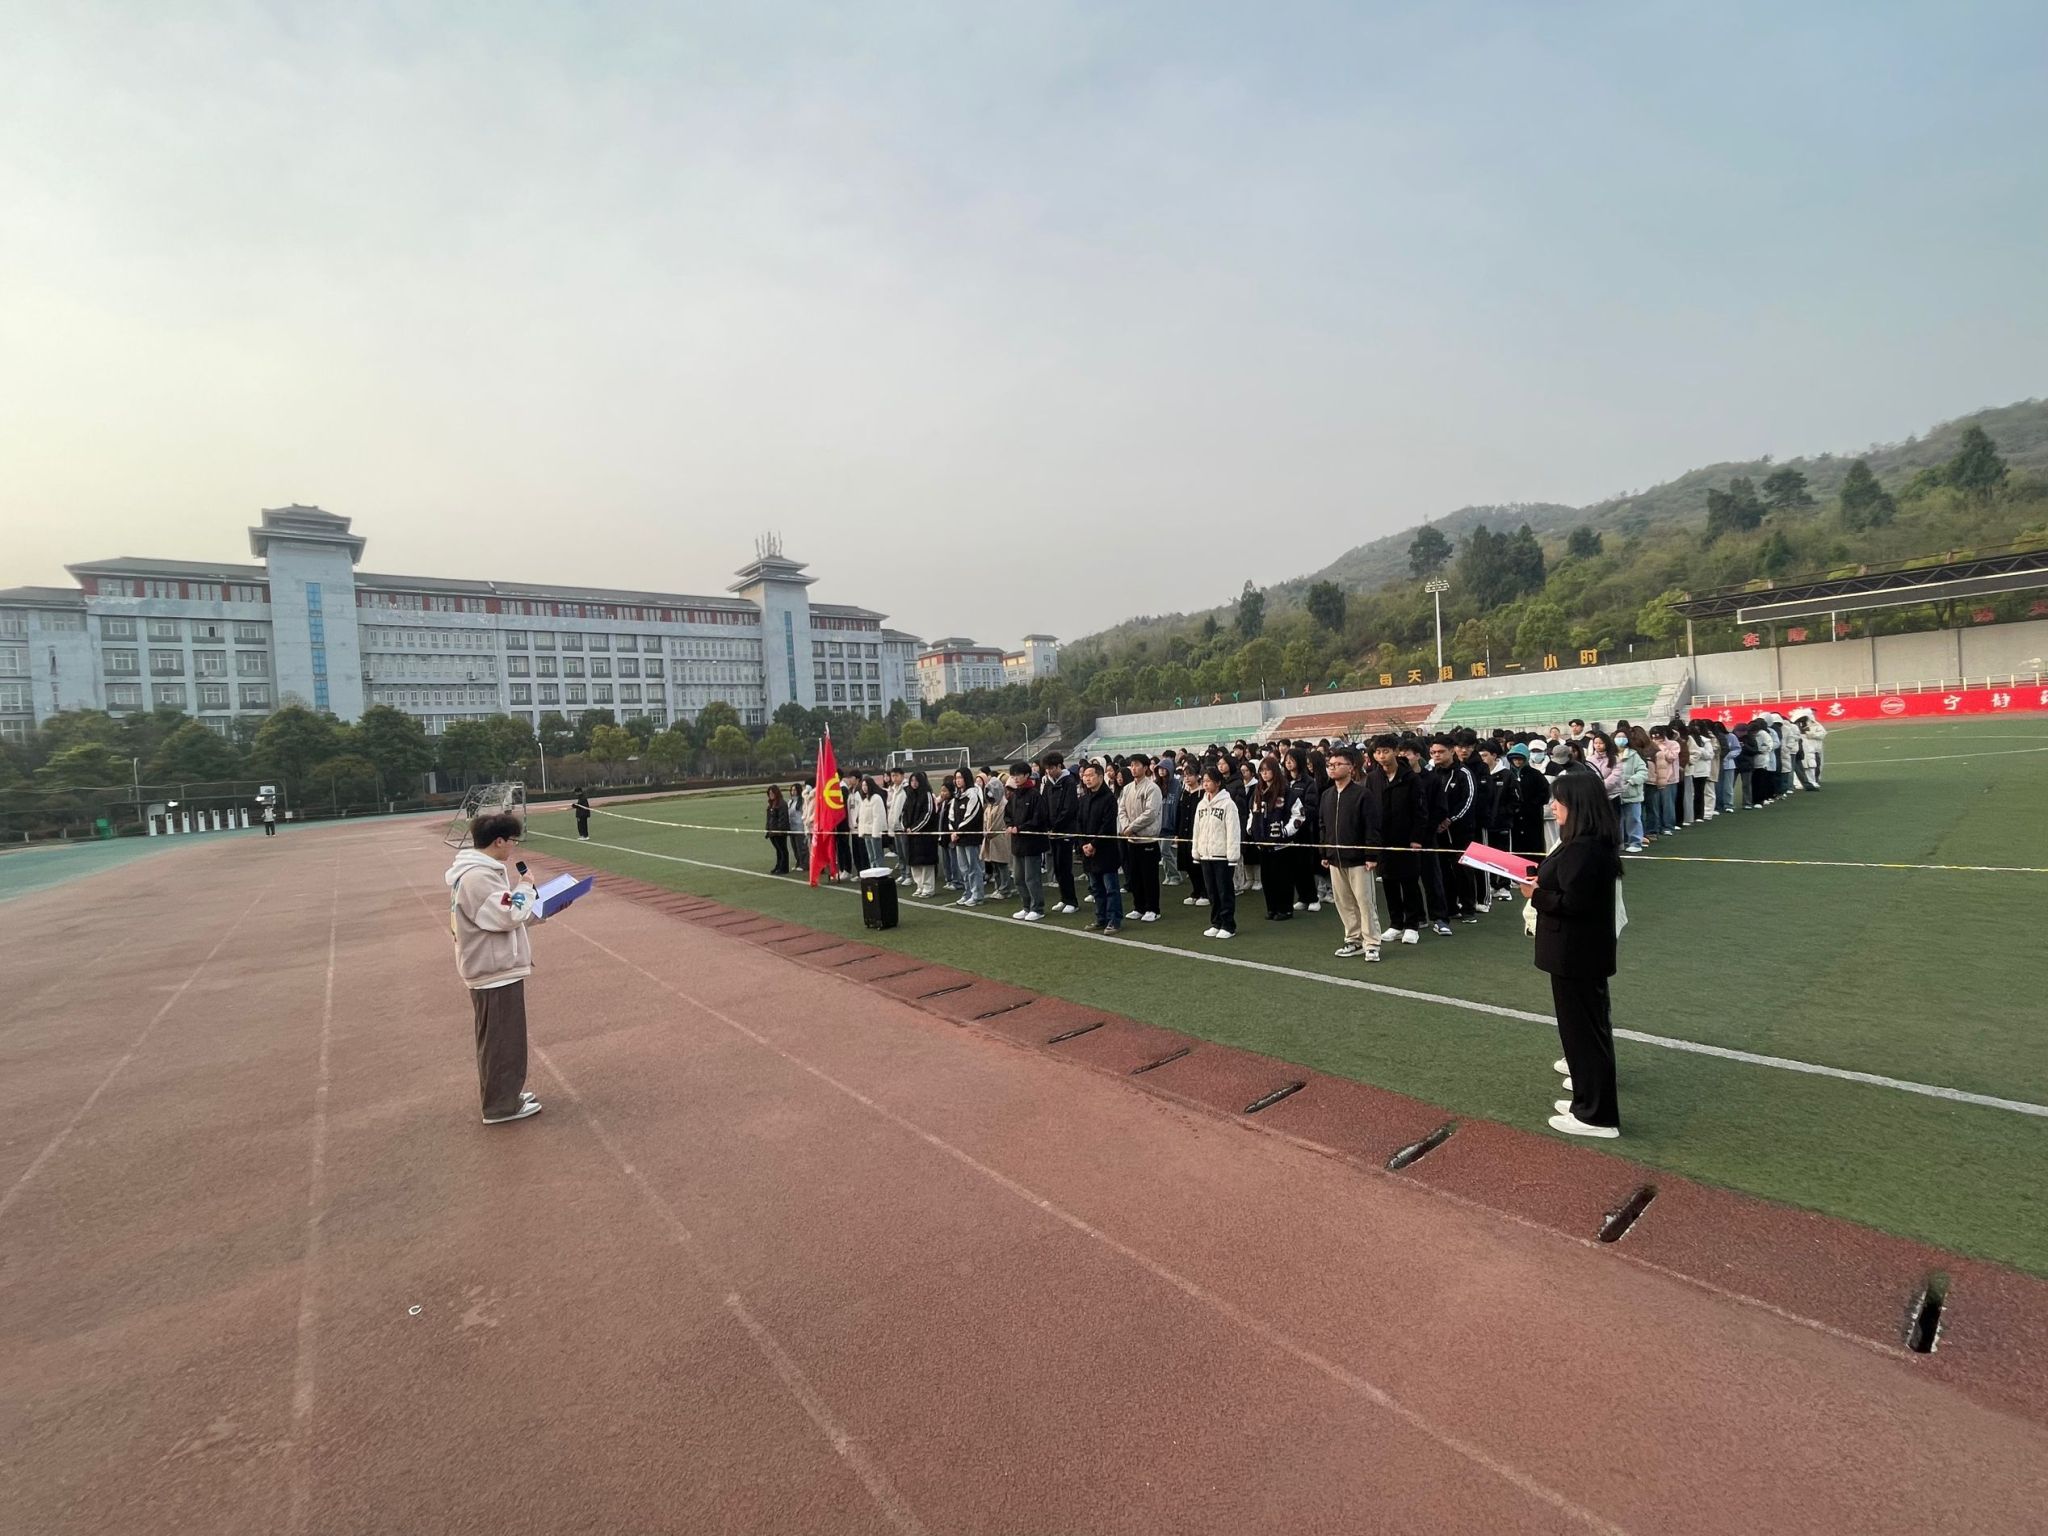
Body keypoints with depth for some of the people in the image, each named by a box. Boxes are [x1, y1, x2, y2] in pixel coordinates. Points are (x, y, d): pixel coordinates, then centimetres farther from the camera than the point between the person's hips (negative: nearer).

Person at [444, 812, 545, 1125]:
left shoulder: (481, 871, 9)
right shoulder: (476, 878, -25)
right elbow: (510, 915, -25)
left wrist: (539, 908, 8)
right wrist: (525, 886, -10)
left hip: (495, 967, 11)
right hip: (496, 970, -11)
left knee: (497, 1038, 21)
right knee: (502, 1039, 2)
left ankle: (501, 1093, 34)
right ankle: (502, 1105, 13)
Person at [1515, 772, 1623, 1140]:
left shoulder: (1583, 849, -25)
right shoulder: (1593, 842, 8)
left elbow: (1572, 903, -27)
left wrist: (1536, 894, -13)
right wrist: (1539, 878, 2)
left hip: (1577, 952, -11)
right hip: (1583, 948, 11)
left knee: (1584, 1025, -1)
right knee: (1587, 1022, 21)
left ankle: (1596, 1116, 9)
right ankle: (1589, 1099, 37)